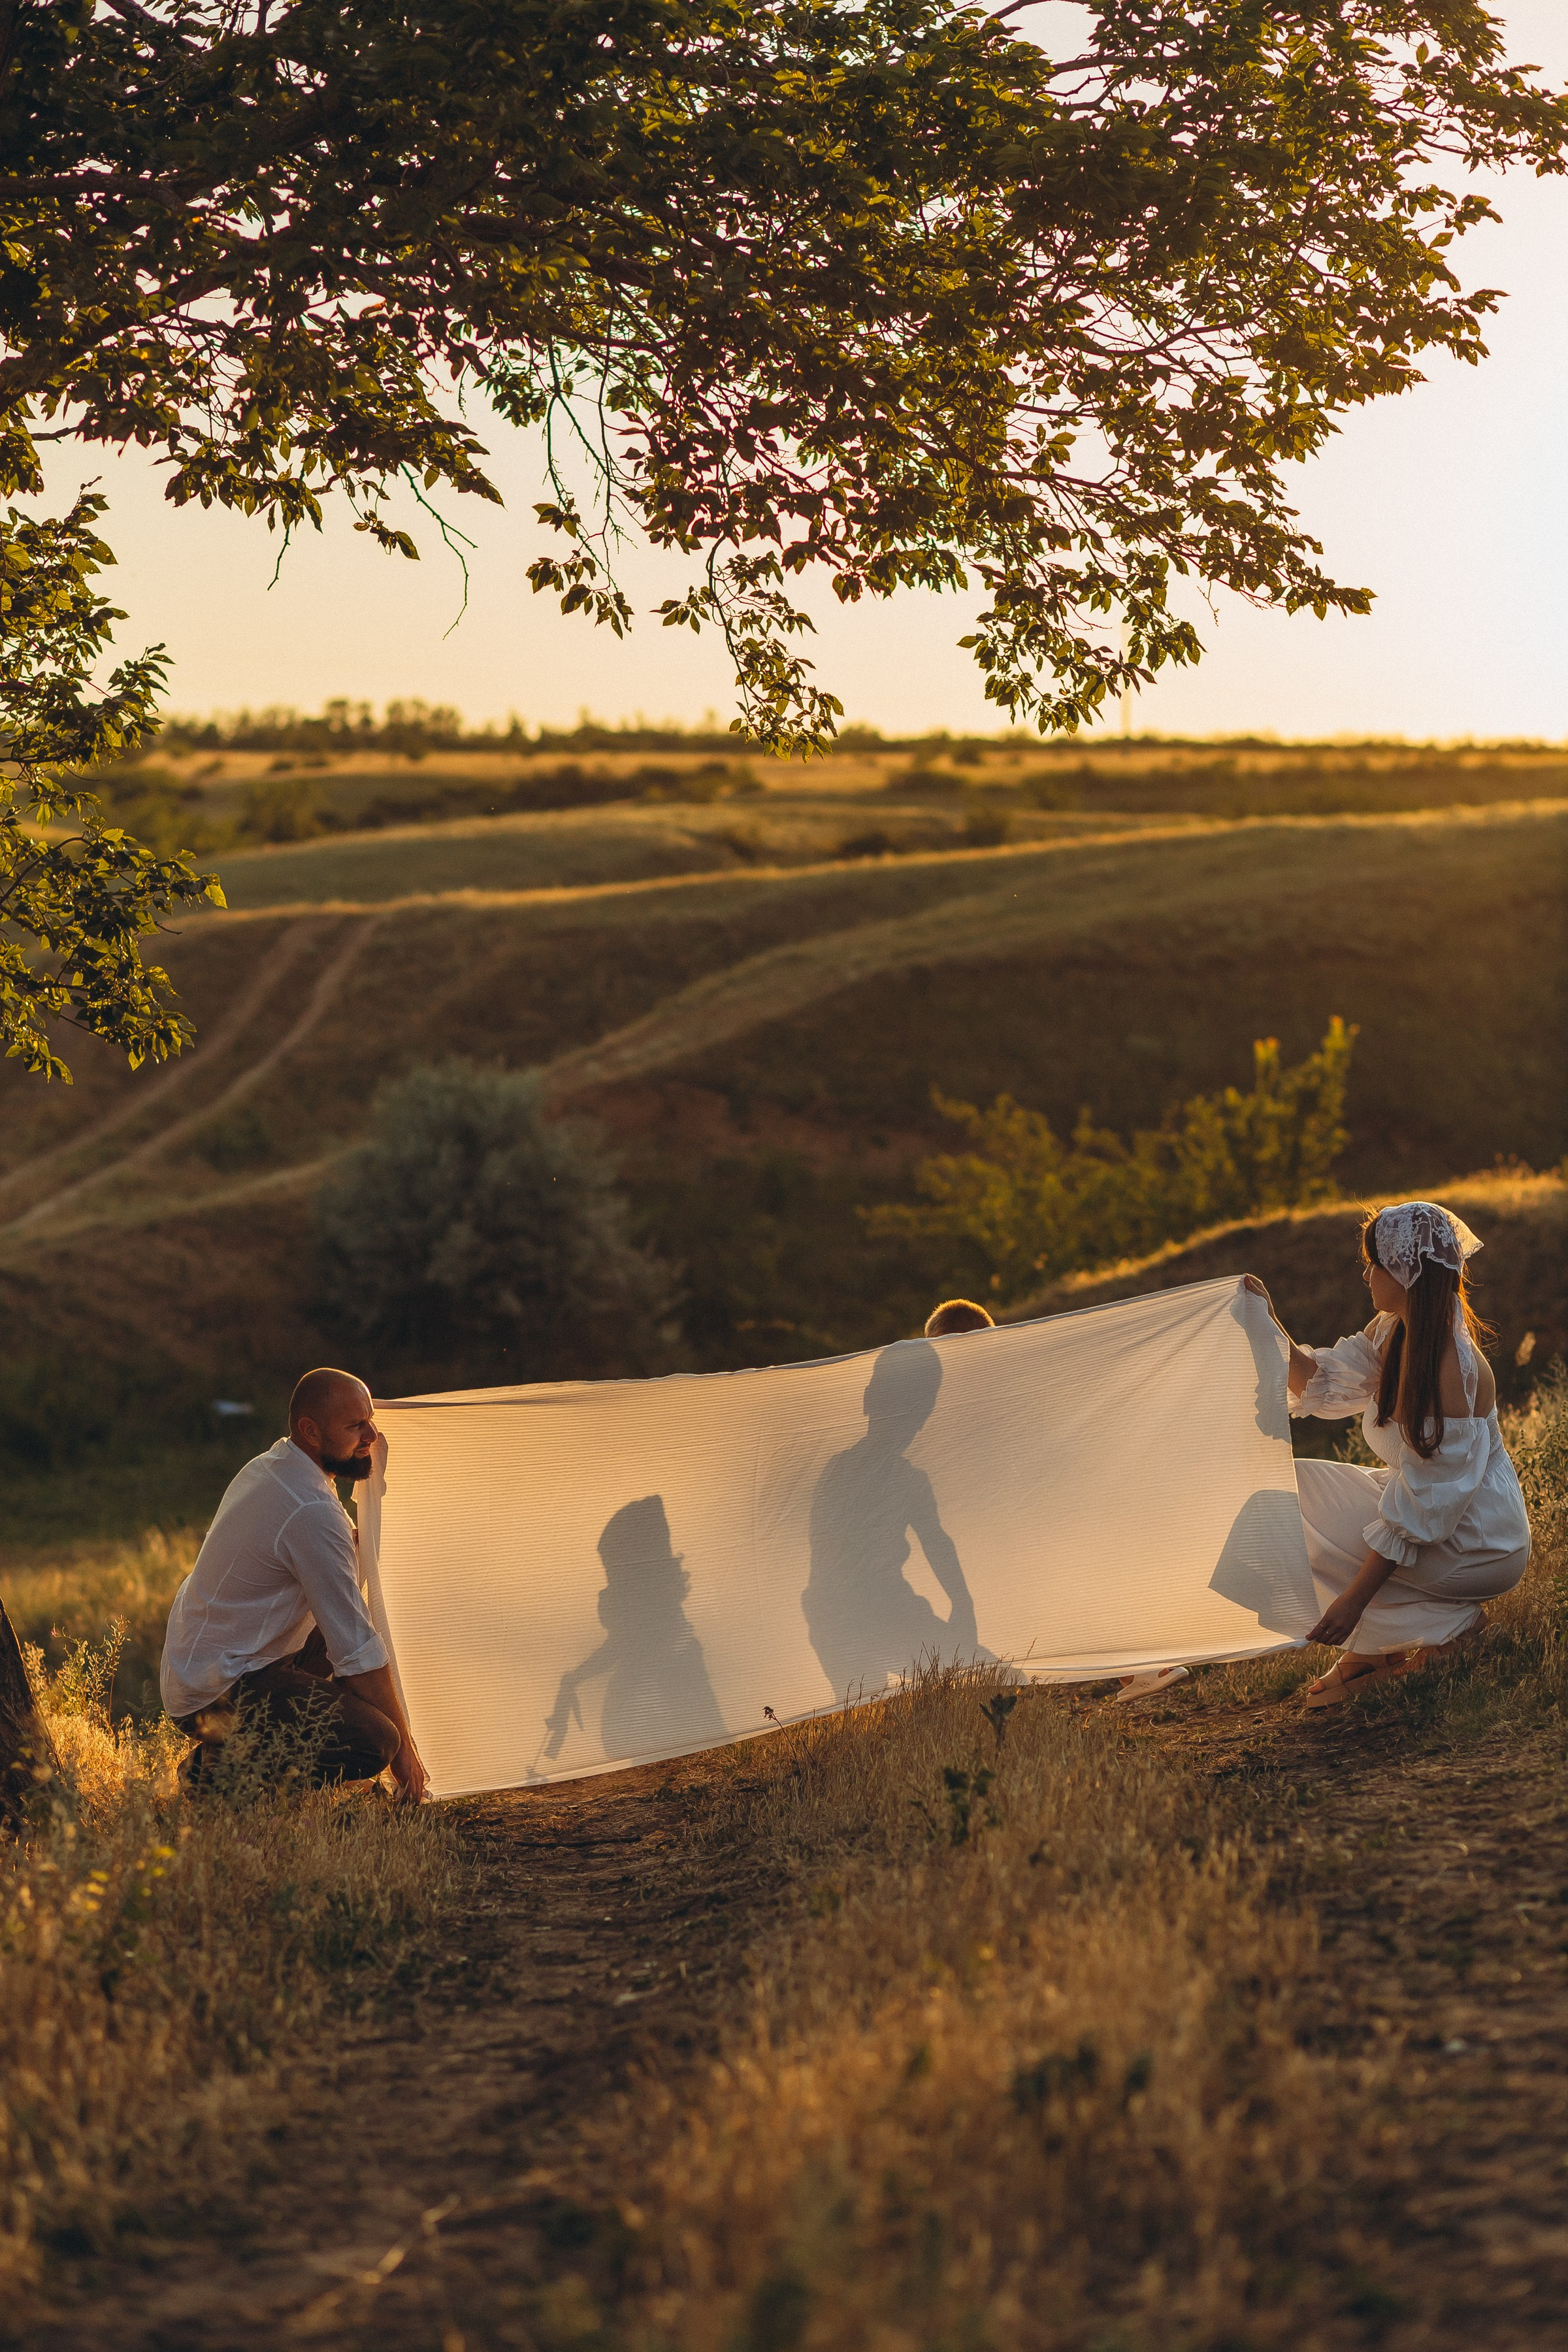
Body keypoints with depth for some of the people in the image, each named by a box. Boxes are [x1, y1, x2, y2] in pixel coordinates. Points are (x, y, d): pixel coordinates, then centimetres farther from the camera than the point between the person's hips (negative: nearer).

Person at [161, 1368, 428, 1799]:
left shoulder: (262, 1469, 10)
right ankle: (220, 1772, -7)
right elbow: (358, 1649, -16)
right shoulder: (312, 1513, -21)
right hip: (214, 1694, -10)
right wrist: (404, 1746, -8)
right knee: (375, 1740, -21)